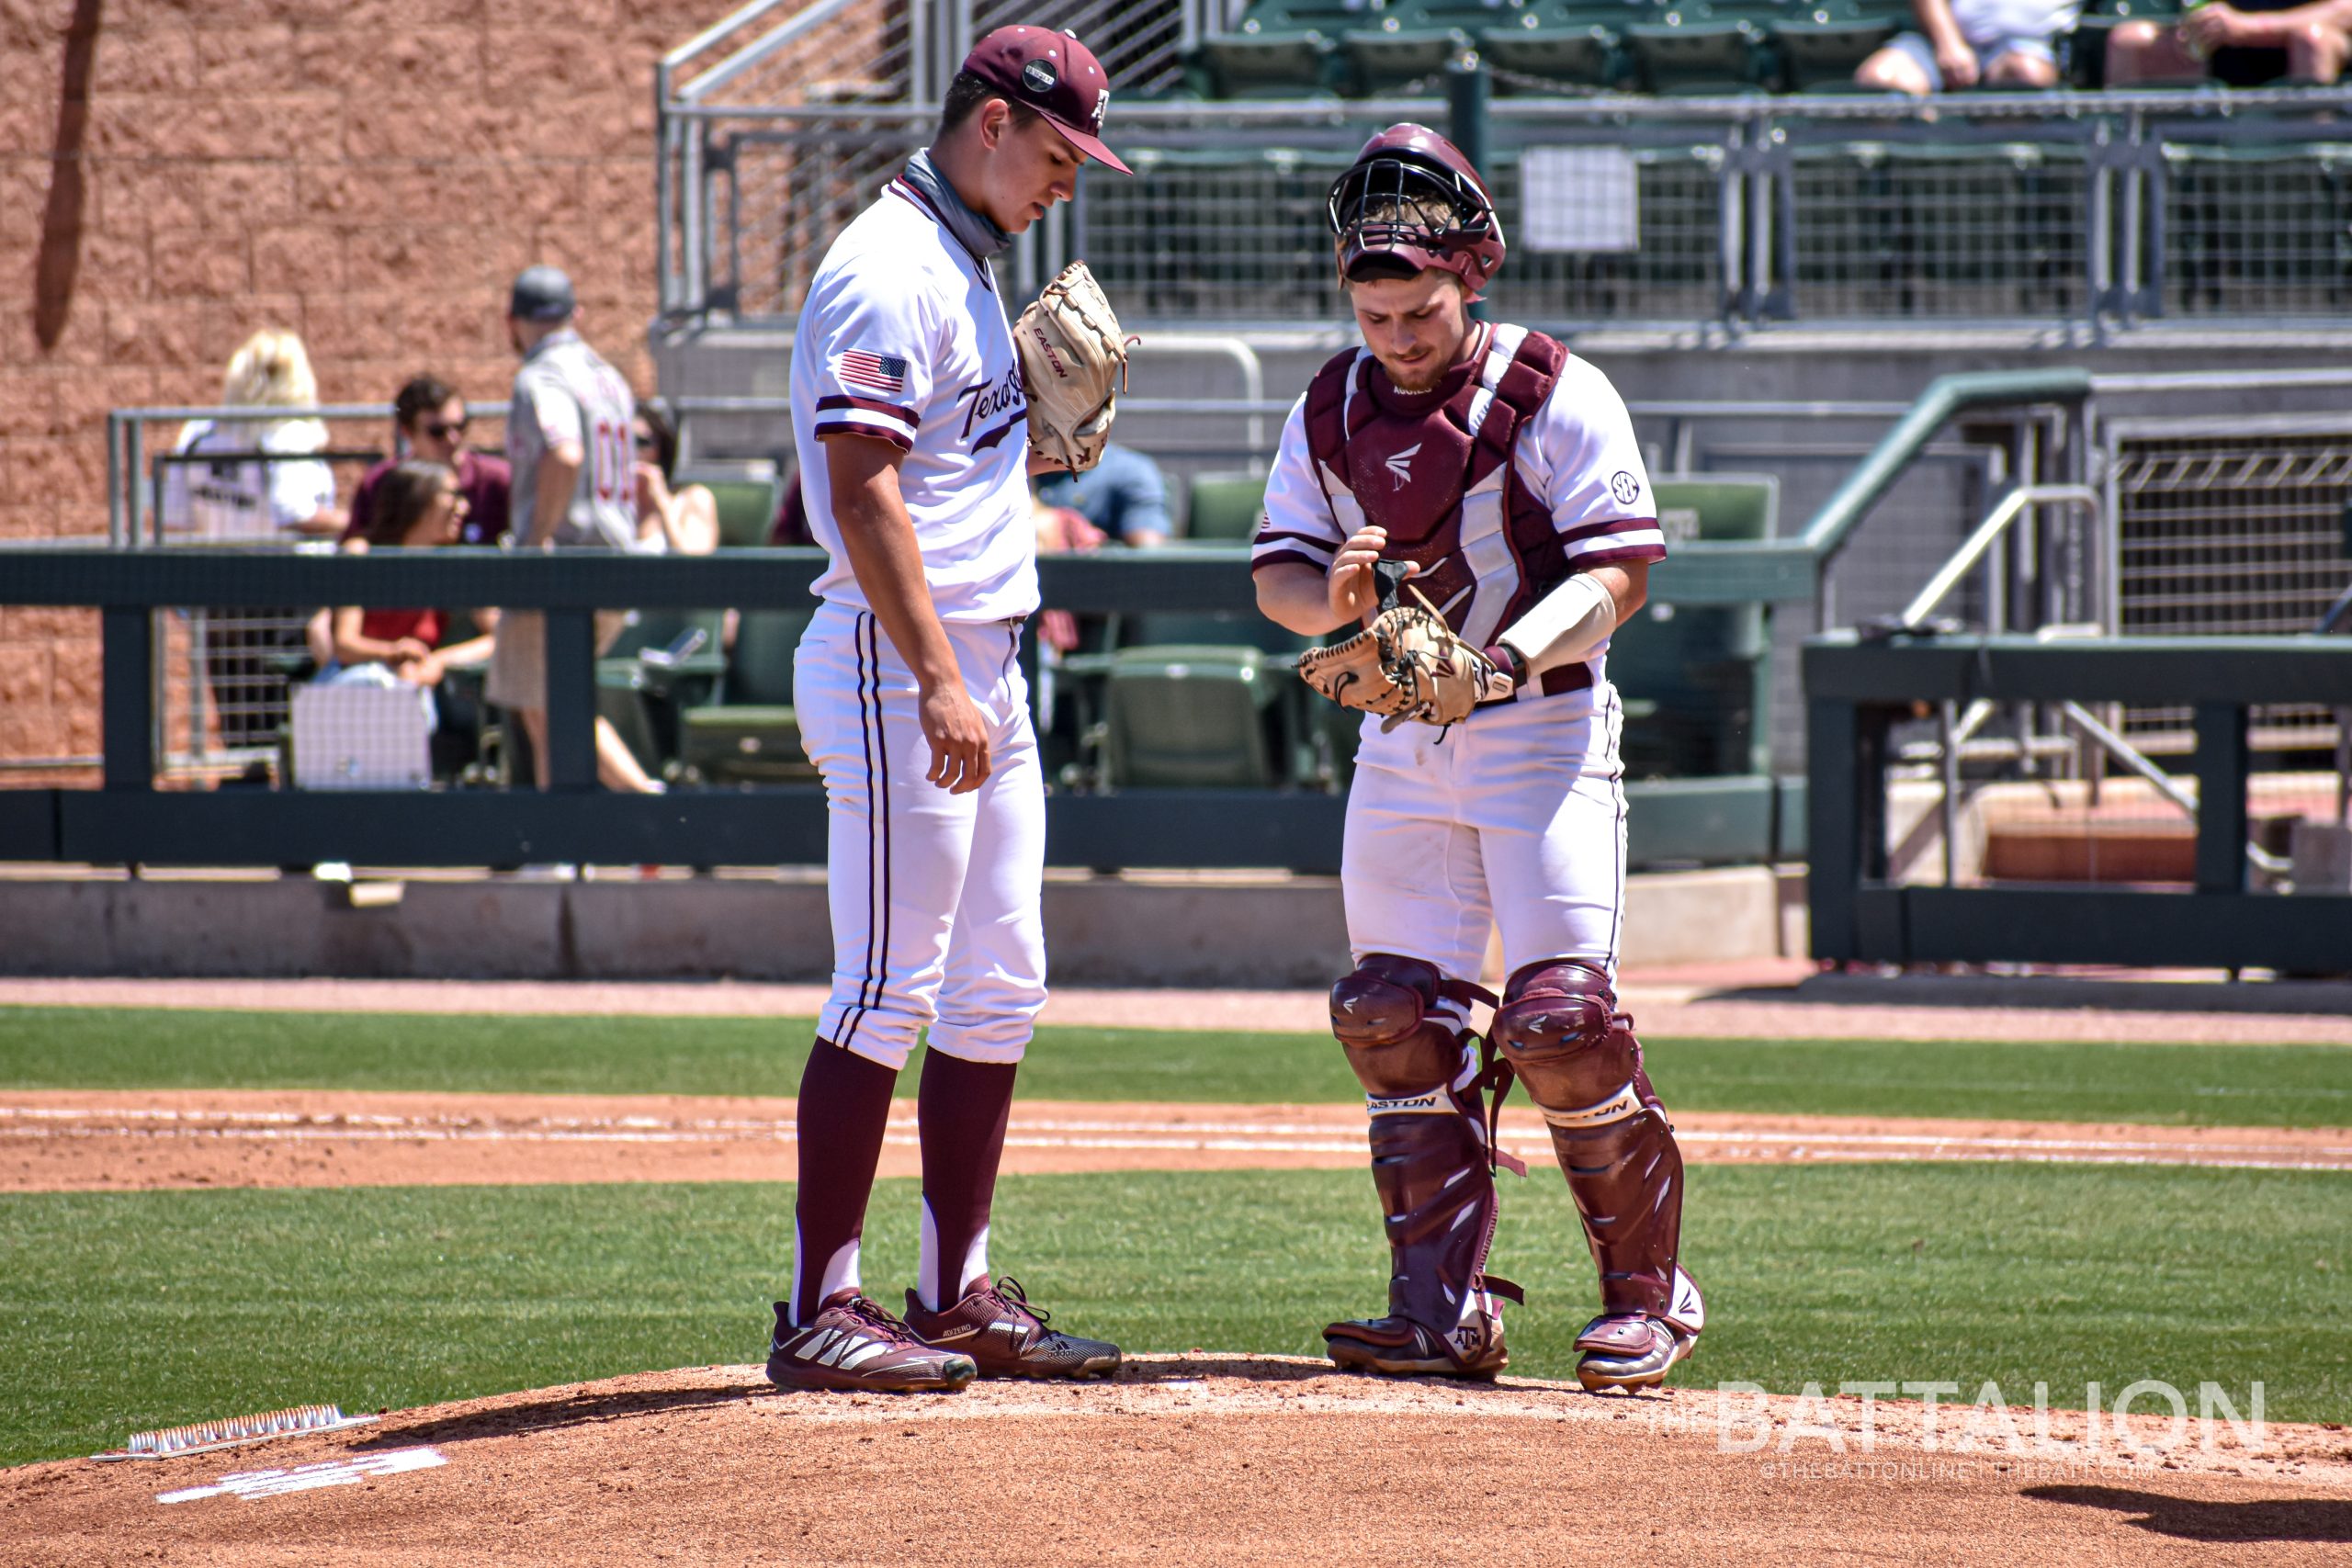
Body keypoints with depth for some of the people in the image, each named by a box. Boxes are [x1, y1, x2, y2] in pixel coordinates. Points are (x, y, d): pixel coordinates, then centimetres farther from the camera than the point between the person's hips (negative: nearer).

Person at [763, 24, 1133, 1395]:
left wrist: (1051, 405, 9)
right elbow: (863, 488, -22)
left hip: (984, 673, 10)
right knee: (890, 992, -10)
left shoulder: (968, 268, 18)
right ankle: (822, 1310, -8)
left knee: (998, 996, 11)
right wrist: (938, 682, -27)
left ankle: (959, 1295, 16)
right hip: (897, 666, -10)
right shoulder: (892, 268, -14)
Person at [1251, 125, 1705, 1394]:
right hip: (1399, 740, 6)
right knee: (1393, 1017, 0)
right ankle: (1441, 1312, 4)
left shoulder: (1556, 397, -10)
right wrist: (1334, 597, -17)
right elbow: (1277, 574, 7)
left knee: (1562, 1020, -12)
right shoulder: (1330, 410, 7)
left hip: (1543, 727, -6)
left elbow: (1618, 573, -14)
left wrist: (1503, 656, -30)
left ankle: (1648, 1291, 1)